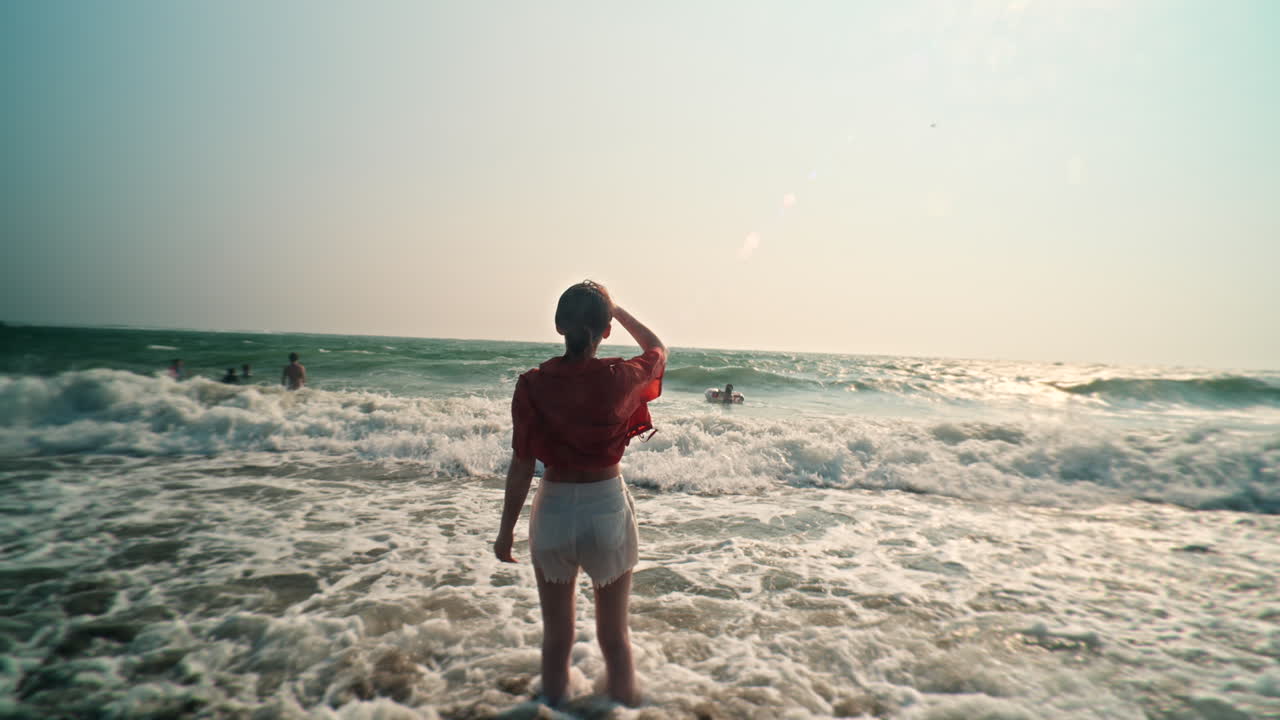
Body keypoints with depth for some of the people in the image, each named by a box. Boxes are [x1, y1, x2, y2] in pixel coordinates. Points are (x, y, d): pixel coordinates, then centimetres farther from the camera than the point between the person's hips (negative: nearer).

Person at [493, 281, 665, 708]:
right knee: (614, 636, 18)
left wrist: (506, 529, 6)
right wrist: (618, 312, 19)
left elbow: (521, 467, -6)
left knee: (556, 636, 18)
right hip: (608, 508, 0)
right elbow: (658, 349, 11)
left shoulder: (533, 385, -12)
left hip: (554, 511, 1)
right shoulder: (621, 378, -12)